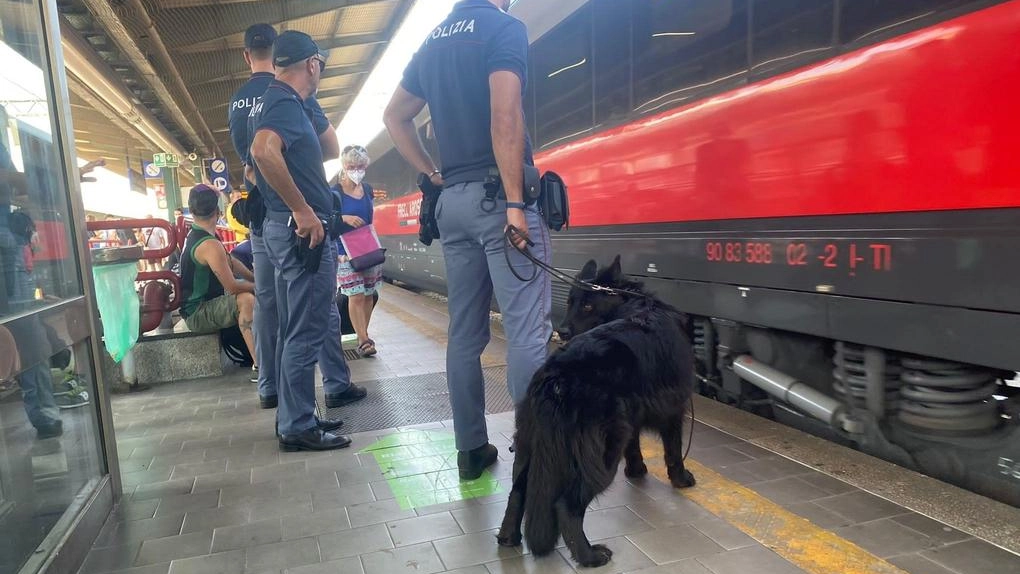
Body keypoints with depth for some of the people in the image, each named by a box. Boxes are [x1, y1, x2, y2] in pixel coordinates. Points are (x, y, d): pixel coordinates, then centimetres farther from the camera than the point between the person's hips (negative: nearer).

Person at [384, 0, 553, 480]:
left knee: (465, 333, 10)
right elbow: (504, 116, -17)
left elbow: (395, 117, 24)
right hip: (497, 196, -7)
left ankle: (471, 450, 17)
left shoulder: (433, 41, 19)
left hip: (453, 200, 7)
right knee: (528, 330, -6)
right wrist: (516, 202, -19)